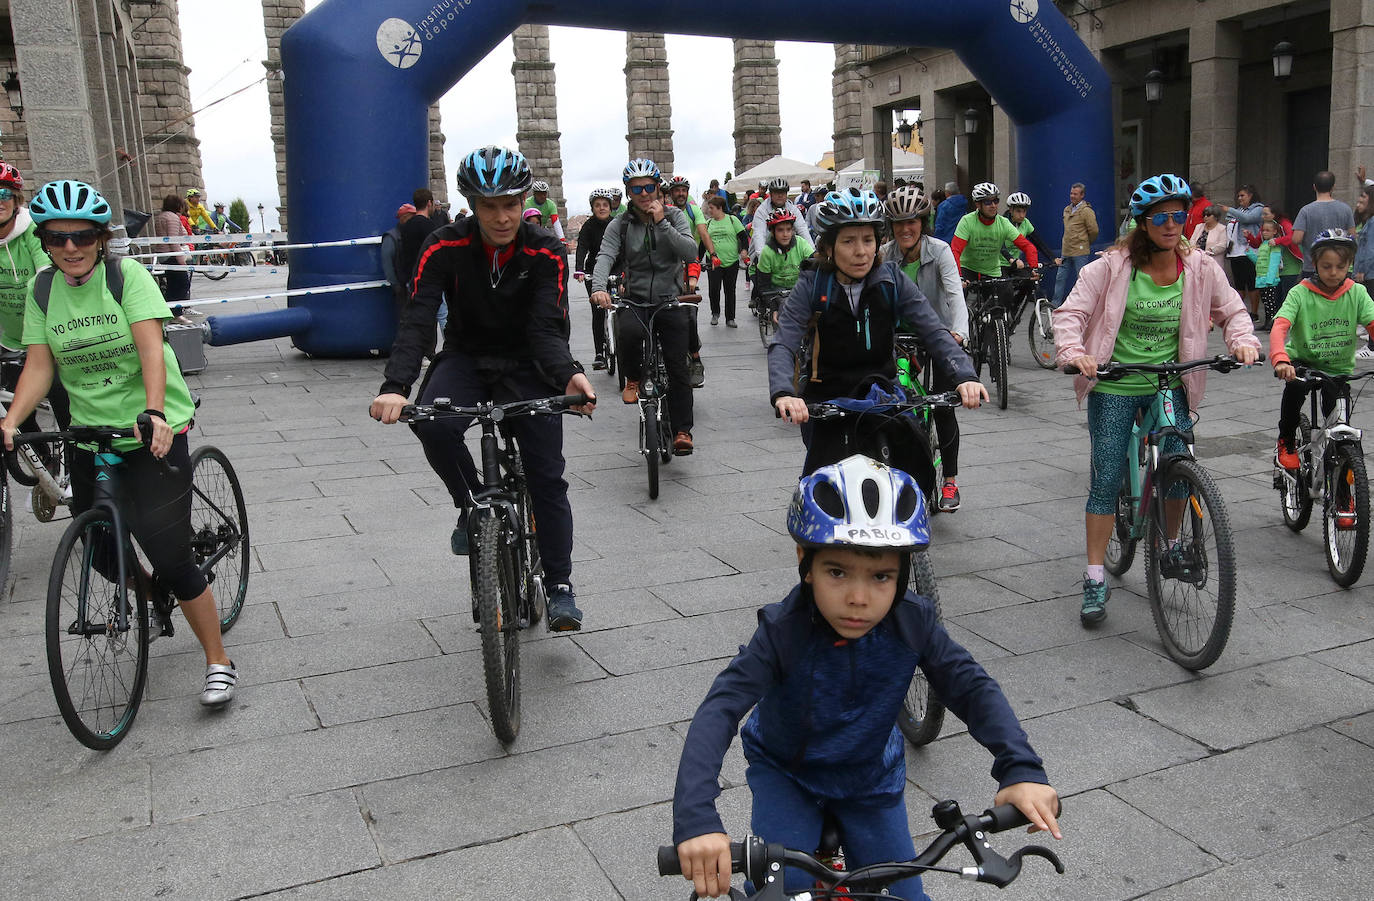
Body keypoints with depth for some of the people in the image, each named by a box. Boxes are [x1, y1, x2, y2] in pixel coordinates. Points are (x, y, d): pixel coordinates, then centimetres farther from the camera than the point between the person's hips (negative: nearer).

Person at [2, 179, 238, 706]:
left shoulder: (127, 274, -10)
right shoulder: (43, 291, 3)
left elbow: (151, 347, -21)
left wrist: (155, 413, -36)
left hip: (153, 431, -5)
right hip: (90, 436, 5)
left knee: (168, 558, -10)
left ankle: (218, 662, 3)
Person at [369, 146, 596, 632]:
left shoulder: (546, 253, -15)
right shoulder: (445, 247, -16)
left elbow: (547, 327, -24)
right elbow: (417, 319, -25)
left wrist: (568, 374, -47)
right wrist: (395, 386, -42)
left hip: (525, 365, 0)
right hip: (465, 358, 0)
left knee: (547, 474, -6)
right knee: (434, 426, -32)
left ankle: (560, 586, 8)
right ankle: (472, 505, -3)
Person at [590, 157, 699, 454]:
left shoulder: (674, 216, 2)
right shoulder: (621, 225, 2)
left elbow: (690, 252, -12)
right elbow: (605, 256, -13)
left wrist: (662, 223, -20)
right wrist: (598, 287, -33)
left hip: (671, 300, 0)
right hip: (636, 300, 0)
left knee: (678, 368, -5)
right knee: (629, 332, -34)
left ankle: (682, 430, 6)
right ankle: (632, 379, -3)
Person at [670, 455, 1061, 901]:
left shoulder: (913, 623, -24)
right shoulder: (783, 630, -32)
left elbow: (973, 688, -19)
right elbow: (720, 707, -41)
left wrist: (1022, 769, -36)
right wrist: (696, 817, -55)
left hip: (872, 780, 3)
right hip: (786, 773, -2)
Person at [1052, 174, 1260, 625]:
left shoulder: (1201, 268, 0)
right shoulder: (1111, 267, -9)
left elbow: (1232, 310, 10)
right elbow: (1071, 313, -10)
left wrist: (1243, 341, -10)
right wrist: (1073, 351, -28)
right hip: (1113, 387, -3)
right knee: (1106, 481, -3)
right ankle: (1095, 579, 6)